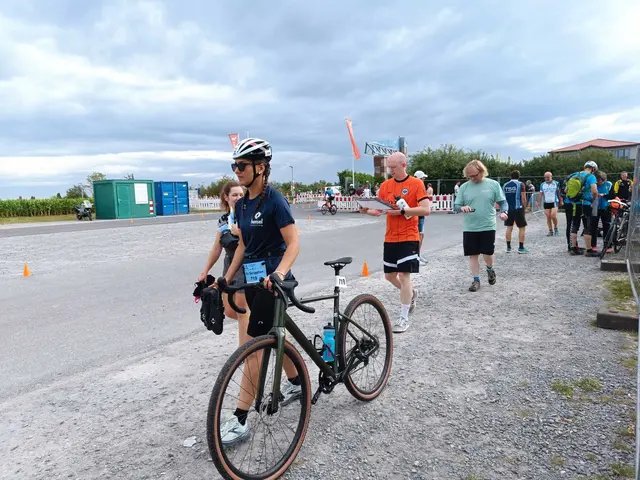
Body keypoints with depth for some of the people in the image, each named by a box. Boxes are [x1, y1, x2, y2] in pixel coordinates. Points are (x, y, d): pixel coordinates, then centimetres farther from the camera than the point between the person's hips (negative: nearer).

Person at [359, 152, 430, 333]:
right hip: (390, 238, 6)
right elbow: (378, 210, 6)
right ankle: (411, 294, 41)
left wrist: (402, 211, -22)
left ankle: (403, 317, 4)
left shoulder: (416, 183, -7)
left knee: (404, 275, -6)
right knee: (389, 275, 12)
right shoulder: (385, 185, 7)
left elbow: (426, 210, -15)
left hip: (409, 237, -5)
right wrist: (366, 210, -14)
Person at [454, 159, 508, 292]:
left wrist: (504, 212, -18)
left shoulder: (493, 184, 0)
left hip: (488, 227, -1)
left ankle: (490, 269, 34)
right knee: (473, 254, 5)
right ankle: (476, 280, 17)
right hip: (469, 228, 1)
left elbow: (503, 202, 3)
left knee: (487, 253, 1)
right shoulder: (464, 187, 2)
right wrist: (462, 208, -20)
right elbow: (456, 206, 4)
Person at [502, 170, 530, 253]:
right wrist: (523, 206, 4)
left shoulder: (505, 185, 7)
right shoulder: (520, 184, -6)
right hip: (518, 208, -4)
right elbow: (523, 198, -9)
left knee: (509, 227, 11)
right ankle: (521, 248, 4)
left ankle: (508, 247, 13)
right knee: (522, 228, 4)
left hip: (508, 209, 4)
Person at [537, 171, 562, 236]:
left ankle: (556, 228, 5)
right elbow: (541, 194, 9)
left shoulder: (556, 183, 3)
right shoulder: (542, 185, 8)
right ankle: (551, 231, 8)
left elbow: (559, 193, 8)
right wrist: (539, 202, 2)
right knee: (548, 217, 1)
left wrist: (561, 201, 7)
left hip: (554, 202, -3)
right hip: (546, 203, 3)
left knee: (553, 215, -17)